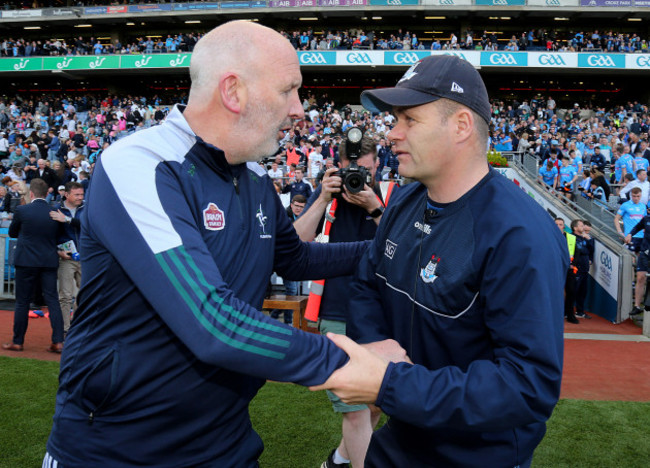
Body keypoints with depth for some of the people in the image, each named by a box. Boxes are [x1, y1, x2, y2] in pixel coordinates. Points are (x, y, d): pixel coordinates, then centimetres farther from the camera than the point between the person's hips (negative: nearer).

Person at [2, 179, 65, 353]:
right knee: (52, 301, 4)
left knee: (22, 301, 8)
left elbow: (12, 233, 8)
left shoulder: (21, 210, -8)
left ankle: (18, 342, 15)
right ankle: (58, 341, 1)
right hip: (50, 262, 2)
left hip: (26, 261, -2)